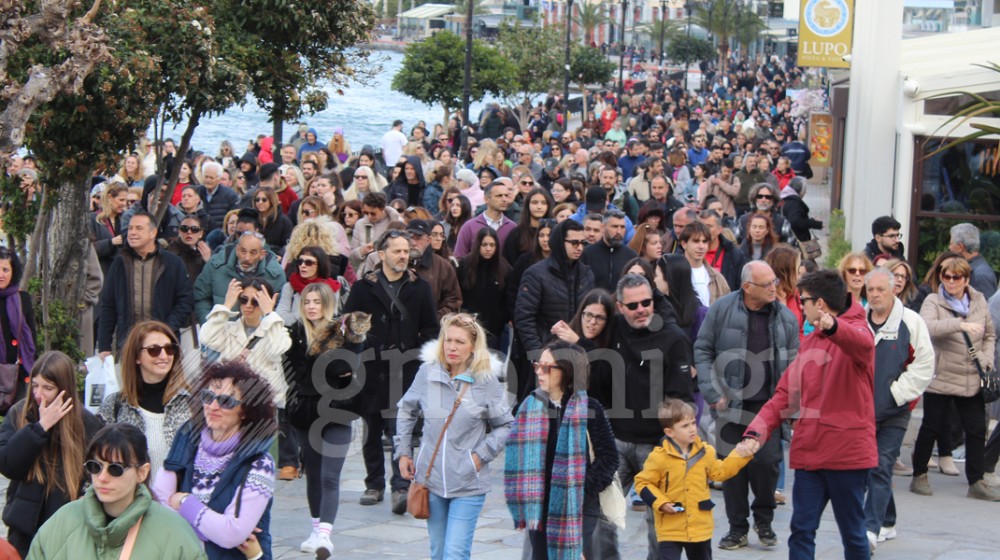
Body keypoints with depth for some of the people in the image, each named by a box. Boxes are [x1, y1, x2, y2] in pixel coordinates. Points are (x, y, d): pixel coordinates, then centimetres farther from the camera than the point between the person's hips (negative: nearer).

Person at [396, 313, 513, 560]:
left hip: (468, 483, -3)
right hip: (430, 478, 3)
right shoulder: (427, 372, -1)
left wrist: (482, 454, -6)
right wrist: (403, 451, 13)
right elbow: (407, 411, 17)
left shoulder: (486, 380, -7)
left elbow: (505, 425, 4)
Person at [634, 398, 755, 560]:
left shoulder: (705, 452, 1)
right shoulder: (659, 457, -15)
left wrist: (739, 456, 8)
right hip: (670, 529, -5)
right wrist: (660, 503, -19)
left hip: (700, 527, 5)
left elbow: (720, 471, 17)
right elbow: (643, 483, -8)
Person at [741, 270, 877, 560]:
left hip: (847, 452, -6)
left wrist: (834, 327, -56)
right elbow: (786, 393, 12)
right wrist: (758, 430, -3)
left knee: (852, 533, 6)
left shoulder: (856, 330, -7)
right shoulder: (809, 343, 15)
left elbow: (862, 343, -34)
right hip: (809, 452, 6)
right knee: (801, 530, 2)